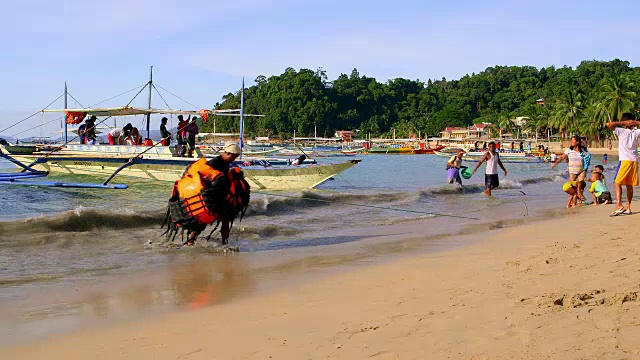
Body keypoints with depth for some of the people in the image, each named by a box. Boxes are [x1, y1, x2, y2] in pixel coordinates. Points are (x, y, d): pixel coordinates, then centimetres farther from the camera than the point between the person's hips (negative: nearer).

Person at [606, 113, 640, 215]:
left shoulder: (621, 131, -5)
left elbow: (609, 124, -13)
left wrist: (622, 123, -4)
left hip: (625, 160, -5)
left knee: (617, 183, -4)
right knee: (629, 185, 11)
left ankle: (619, 206, -18)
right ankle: (628, 207, 15)